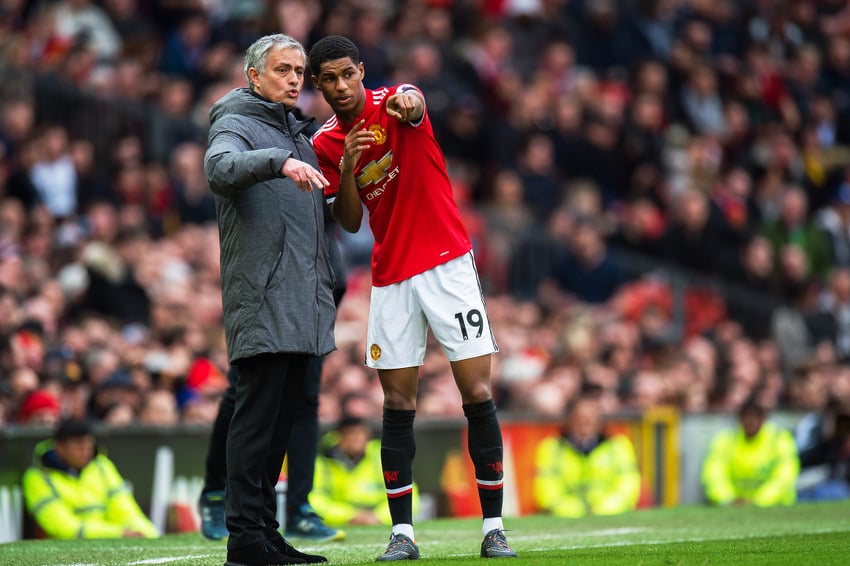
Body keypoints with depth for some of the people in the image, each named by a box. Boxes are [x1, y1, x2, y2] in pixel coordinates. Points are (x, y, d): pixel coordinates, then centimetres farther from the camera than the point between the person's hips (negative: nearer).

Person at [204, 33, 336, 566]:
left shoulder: (299, 137, 23)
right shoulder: (236, 126, -4)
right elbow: (221, 168, -27)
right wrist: (279, 161, -39)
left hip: (302, 310, 8)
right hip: (260, 302, -8)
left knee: (283, 419, 8)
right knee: (258, 415, -11)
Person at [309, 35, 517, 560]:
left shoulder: (393, 104, -6)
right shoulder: (326, 143, 6)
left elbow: (413, 102, -32)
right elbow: (350, 222, 3)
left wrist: (409, 104, -58)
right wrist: (347, 168, -16)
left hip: (448, 265, -4)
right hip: (391, 278, 4)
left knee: (478, 393, -7)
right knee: (397, 404, 1)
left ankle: (494, 528, -1)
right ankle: (402, 532, 6)